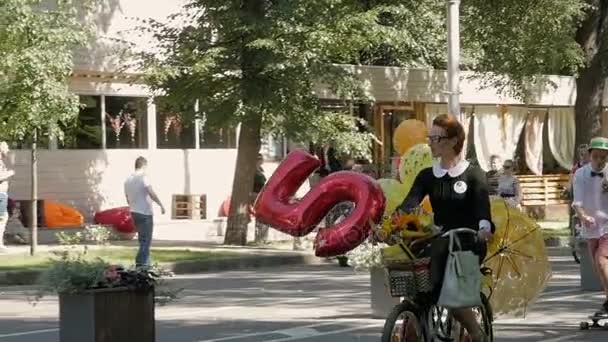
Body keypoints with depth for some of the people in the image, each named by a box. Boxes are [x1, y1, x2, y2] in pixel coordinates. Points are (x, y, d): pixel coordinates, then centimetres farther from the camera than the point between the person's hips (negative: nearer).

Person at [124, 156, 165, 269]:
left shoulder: (128, 180, 10)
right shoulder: (143, 177, -13)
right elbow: (151, 193, -22)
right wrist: (161, 205, -15)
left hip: (134, 212, 8)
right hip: (145, 213, -8)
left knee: (143, 239, 16)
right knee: (145, 241, -4)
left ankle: (145, 263, 18)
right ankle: (142, 264, -8)